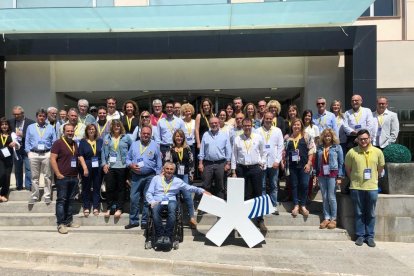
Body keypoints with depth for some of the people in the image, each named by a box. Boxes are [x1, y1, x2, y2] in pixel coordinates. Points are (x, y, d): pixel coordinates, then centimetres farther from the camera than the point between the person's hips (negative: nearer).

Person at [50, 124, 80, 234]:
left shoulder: (75, 144, 14)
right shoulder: (58, 143, -6)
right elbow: (52, 159, -12)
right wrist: (58, 174, -17)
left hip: (74, 177, 7)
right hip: (63, 177, -6)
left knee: (70, 200, 12)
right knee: (61, 200, -2)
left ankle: (69, 221, 22)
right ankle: (60, 224, 2)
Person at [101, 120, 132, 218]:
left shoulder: (126, 137, 2)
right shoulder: (107, 138, 7)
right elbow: (103, 152, 5)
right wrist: (104, 164, -4)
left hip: (122, 166, -1)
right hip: (110, 166, 2)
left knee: (121, 188, 5)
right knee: (109, 188, 4)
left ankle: (119, 208, 14)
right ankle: (109, 208, 17)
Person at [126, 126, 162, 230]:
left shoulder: (155, 146, 5)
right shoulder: (134, 145, 11)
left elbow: (159, 163, 4)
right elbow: (128, 158, 14)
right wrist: (131, 165, -8)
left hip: (150, 176, -2)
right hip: (136, 176, 2)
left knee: (148, 200, 2)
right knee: (134, 199, 2)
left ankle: (145, 221, 14)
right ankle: (133, 221, 14)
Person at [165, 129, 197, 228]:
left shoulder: (187, 149, 6)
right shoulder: (170, 149, 2)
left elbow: (191, 162, 7)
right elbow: (167, 162, -3)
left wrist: (191, 174, 4)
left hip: (185, 175, 0)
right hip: (174, 175, 0)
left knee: (187, 195, -6)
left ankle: (192, 216, 1)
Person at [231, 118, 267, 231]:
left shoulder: (258, 138, 4)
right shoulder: (237, 139, 5)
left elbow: (263, 152, 14)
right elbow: (234, 155, 6)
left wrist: (262, 163, 3)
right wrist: (233, 171, 3)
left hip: (256, 168, 0)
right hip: (241, 168, 1)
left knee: (258, 194, 2)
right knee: (243, 195, 6)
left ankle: (260, 220, 11)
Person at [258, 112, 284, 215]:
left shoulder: (278, 131, 5)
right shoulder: (258, 131, 0)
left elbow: (280, 147, 4)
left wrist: (277, 160, -4)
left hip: (273, 163, 1)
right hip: (261, 163, -1)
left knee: (273, 186, 9)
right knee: (262, 186, 6)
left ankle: (274, 206, 19)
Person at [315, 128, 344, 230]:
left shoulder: (337, 147, 2)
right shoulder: (319, 147, 11)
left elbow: (341, 163, 0)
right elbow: (316, 161, 13)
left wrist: (339, 176, -5)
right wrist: (315, 175, 7)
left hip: (332, 174, -3)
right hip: (321, 175, 3)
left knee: (331, 197, -2)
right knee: (324, 197, 6)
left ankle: (333, 219, 9)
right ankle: (326, 218, 12)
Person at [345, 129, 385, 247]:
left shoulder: (378, 152, -1)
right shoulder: (352, 152, -5)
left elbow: (380, 168, 12)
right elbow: (348, 169, 6)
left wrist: (373, 179, 11)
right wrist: (354, 179, 8)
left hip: (372, 188, 1)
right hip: (356, 188, -1)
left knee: (371, 214, 9)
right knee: (359, 213, 8)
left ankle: (370, 236, 22)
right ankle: (360, 236, 20)